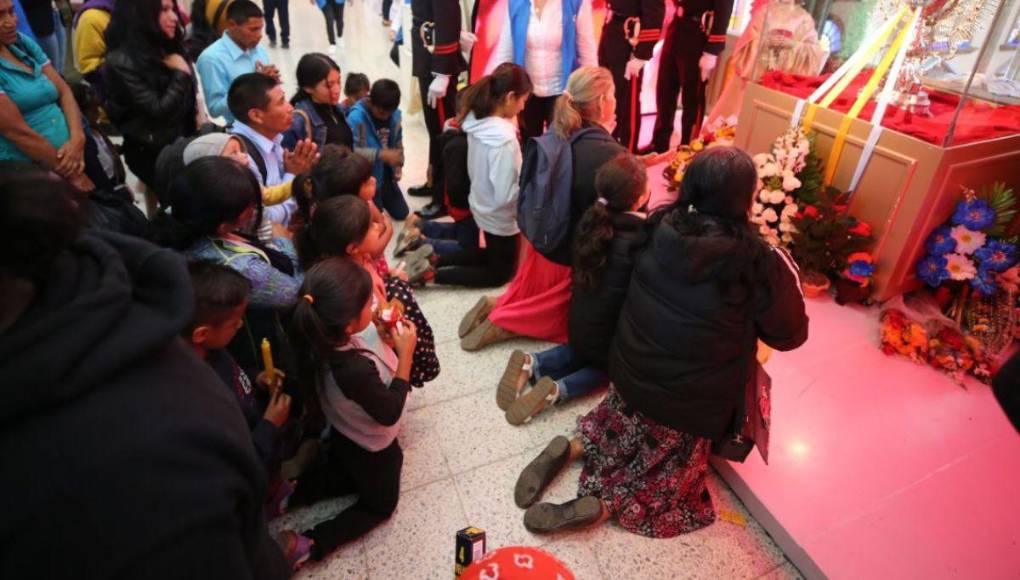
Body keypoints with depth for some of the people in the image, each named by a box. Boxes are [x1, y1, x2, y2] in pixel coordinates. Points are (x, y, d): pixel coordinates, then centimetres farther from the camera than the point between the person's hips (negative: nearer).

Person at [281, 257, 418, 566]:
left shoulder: (326, 335, -23)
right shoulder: (355, 370, -45)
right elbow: (389, 413, -28)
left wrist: (385, 337, -21)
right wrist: (405, 353, -27)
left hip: (346, 435, 7)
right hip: (371, 448, -7)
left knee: (349, 477, 38)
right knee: (380, 504, 24)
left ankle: (292, 491, 25)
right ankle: (309, 543, 12)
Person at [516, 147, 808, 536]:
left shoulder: (663, 227, -12)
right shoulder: (755, 261, -24)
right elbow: (790, 334, -8)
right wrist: (782, 271, 7)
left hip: (631, 371, 4)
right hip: (690, 397, -4)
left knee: (632, 428, 33)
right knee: (668, 471, 20)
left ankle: (571, 449, 14)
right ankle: (601, 505, 0)